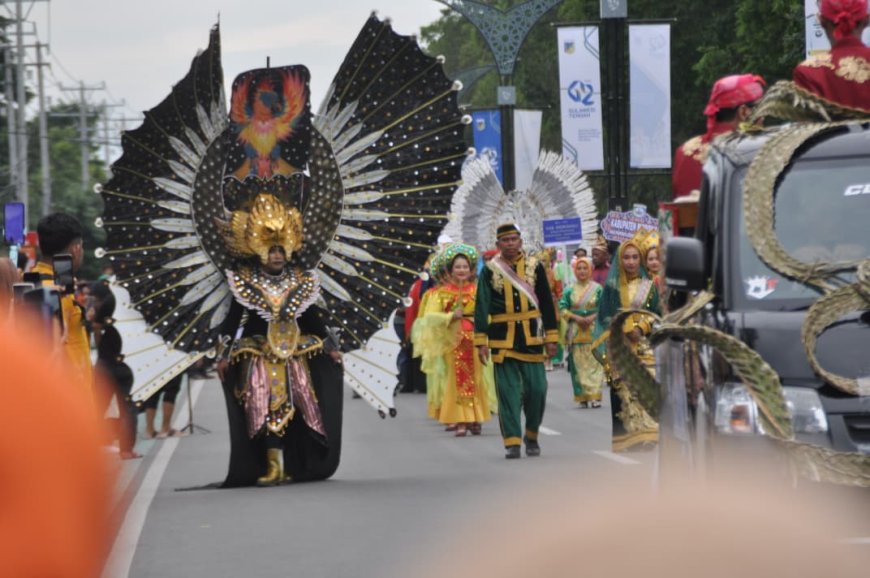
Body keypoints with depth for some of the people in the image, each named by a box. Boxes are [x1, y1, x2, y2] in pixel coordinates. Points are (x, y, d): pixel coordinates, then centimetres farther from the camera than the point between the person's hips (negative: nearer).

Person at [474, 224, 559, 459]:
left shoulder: (534, 266, 6)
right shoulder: (490, 270, 3)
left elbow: (546, 303, 9)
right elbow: (481, 306, 1)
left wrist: (551, 337, 6)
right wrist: (481, 341, -5)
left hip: (531, 337, 1)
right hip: (502, 339, -1)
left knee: (537, 388, -3)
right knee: (508, 391, -3)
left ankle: (531, 435, 17)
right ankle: (512, 441, 0)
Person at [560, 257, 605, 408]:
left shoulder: (597, 288, 3)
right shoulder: (569, 290, 7)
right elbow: (562, 309, 4)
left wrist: (592, 317, -14)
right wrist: (576, 317, -10)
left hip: (594, 331, -1)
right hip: (576, 331, 1)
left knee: (594, 362, -6)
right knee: (578, 364, -1)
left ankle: (595, 396, -6)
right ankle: (583, 397, 3)